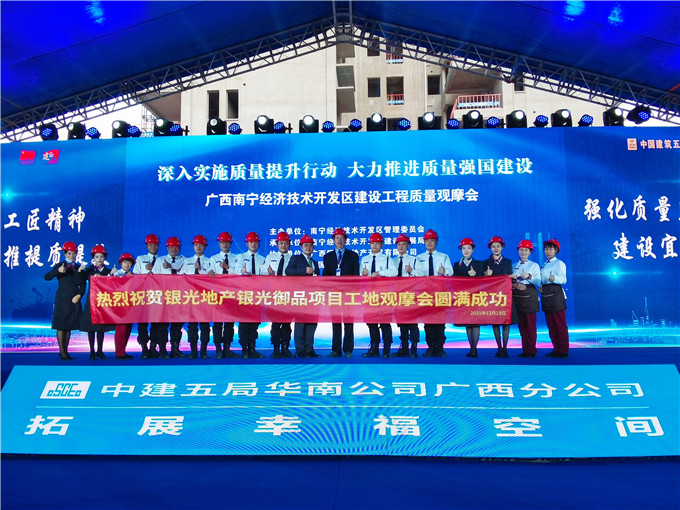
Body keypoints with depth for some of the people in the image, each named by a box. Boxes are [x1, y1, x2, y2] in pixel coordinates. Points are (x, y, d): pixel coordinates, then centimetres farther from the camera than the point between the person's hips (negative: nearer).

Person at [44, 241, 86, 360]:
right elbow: (47, 277, -12)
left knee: (69, 326, 8)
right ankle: (62, 351, 1)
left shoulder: (78, 268, 12)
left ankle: (65, 350, 15)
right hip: (62, 300, -4)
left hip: (74, 300, 4)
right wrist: (58, 271, -28)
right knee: (61, 326, -3)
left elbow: (82, 284, 11)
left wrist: (79, 295, -5)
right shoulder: (60, 266, 1)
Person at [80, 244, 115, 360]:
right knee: (91, 327, 1)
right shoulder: (89, 271, 5)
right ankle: (92, 352, 9)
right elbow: (84, 281, -12)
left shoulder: (108, 271, 9)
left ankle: (100, 351, 14)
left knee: (102, 328, 6)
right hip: (91, 301, -1)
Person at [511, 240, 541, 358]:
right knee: (521, 324, 3)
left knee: (530, 324, -8)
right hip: (517, 296, 4)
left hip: (529, 295, -4)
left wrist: (529, 277, -19)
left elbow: (538, 282, -3)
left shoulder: (534, 265, 8)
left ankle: (531, 350, -5)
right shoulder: (514, 266, 18)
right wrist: (514, 284, -9)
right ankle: (525, 349, 8)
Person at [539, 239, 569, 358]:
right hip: (545, 294, 8)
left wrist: (554, 278, -34)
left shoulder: (559, 263, -2)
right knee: (550, 324, 9)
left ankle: (563, 351, -6)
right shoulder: (544, 265, 21)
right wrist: (540, 286, 4)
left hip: (555, 293, -8)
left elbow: (563, 279, -14)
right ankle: (556, 349, 14)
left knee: (560, 323, -8)